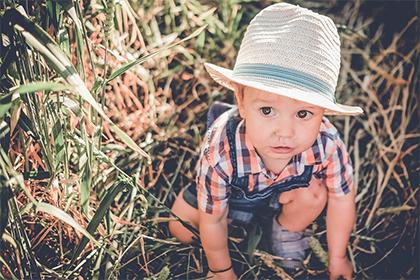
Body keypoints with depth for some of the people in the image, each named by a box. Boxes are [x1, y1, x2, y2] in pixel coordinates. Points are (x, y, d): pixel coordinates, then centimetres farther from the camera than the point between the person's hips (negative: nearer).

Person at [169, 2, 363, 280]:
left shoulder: (327, 144, -41)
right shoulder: (220, 154, -45)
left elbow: (342, 199, -19)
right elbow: (211, 222, -26)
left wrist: (337, 258, -5)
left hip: (284, 186, 1)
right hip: (235, 191, -1)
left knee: (314, 193, -25)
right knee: (181, 229, -6)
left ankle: (288, 230, 8)